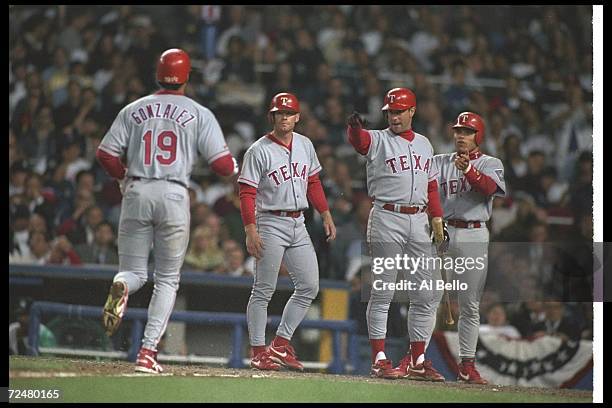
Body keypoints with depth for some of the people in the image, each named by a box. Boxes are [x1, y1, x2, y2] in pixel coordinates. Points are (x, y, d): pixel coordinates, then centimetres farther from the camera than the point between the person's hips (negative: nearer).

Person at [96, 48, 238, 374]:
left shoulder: (134, 110, 10)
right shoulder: (199, 114, 3)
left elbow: (105, 154, 5)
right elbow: (222, 163, -4)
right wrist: (234, 166, 20)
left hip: (137, 193, 1)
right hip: (174, 195, -1)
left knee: (133, 271, 12)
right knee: (167, 279, 10)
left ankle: (121, 287, -27)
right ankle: (148, 352, -1)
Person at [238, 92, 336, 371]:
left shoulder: (305, 145, 10)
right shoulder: (259, 151, -9)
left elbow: (313, 182, 20)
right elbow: (247, 193, -12)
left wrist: (326, 216, 14)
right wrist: (251, 231, -19)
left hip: (298, 224, 7)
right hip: (271, 224, -7)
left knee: (309, 287, 4)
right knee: (264, 290, -3)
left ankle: (281, 344, 13)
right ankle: (259, 351, 2)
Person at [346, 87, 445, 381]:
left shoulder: (424, 144, 17)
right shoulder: (378, 140, 0)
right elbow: (360, 140, -23)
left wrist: (437, 217, 9)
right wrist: (355, 128, -46)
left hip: (419, 221, 6)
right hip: (387, 219, -6)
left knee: (428, 293, 5)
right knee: (383, 291, -5)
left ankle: (417, 360, 13)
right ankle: (379, 360, -2)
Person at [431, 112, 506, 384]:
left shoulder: (490, 164, 7)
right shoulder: (439, 162, 14)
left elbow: (489, 187, -15)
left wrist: (469, 171, -33)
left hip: (473, 236, -1)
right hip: (440, 232, 1)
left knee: (470, 304, 1)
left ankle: (467, 364, 6)